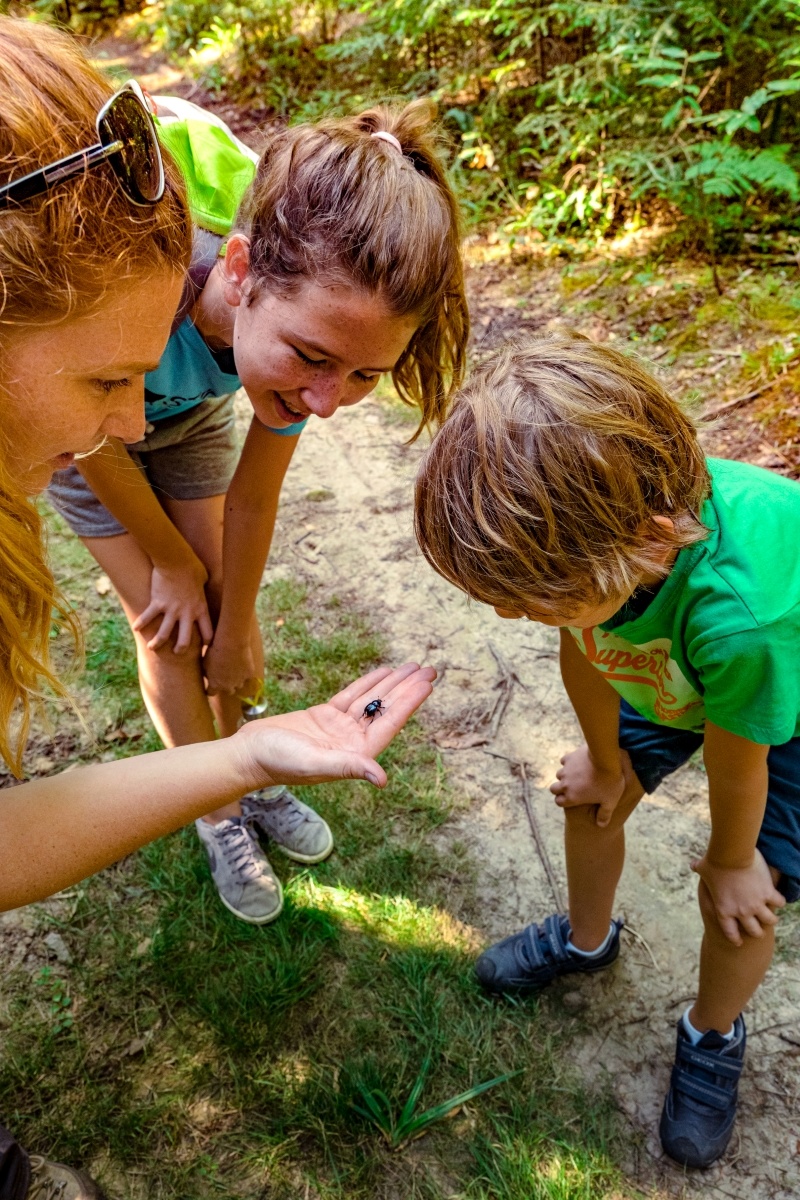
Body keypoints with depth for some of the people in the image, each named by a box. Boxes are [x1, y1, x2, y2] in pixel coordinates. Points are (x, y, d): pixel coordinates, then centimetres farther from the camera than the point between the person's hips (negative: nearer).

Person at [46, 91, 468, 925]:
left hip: (190, 411, 3)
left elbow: (254, 494, -18)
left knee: (211, 604, 5)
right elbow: (94, 441, -23)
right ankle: (220, 815, 21)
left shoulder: (319, 312, -32)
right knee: (168, 625, -2)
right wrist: (170, 561, -9)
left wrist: (236, 625, -7)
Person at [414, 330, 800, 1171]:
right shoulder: (588, 524, -33)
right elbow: (581, 651, -12)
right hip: (667, 670, 5)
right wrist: (608, 762, 5)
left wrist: (732, 859, -5)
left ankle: (713, 1037, 35)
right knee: (591, 798, 12)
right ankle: (585, 939, 43)